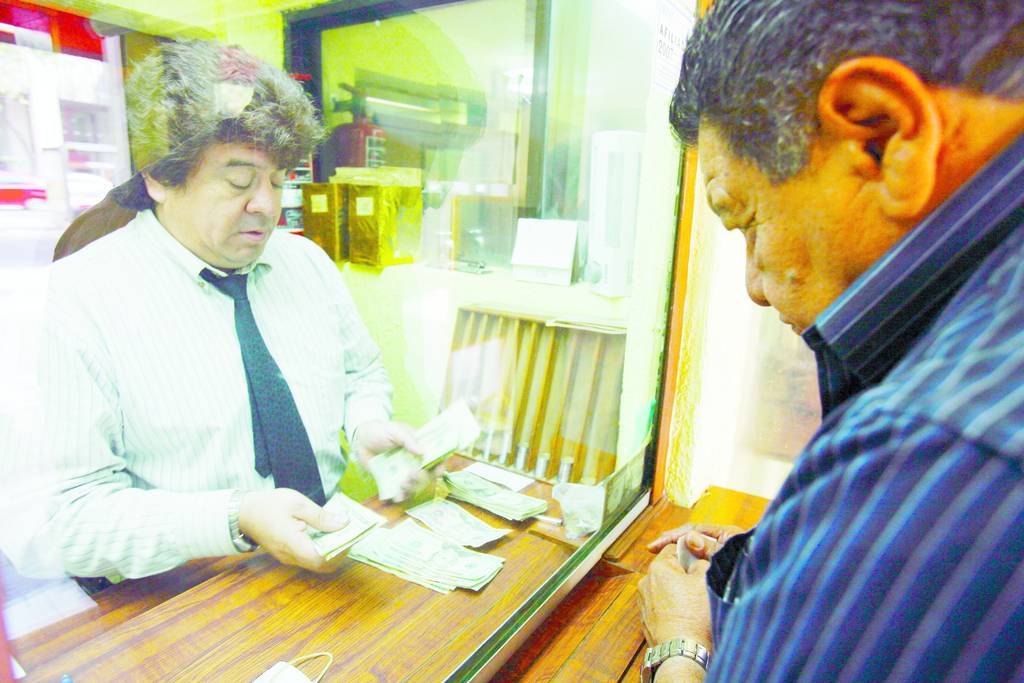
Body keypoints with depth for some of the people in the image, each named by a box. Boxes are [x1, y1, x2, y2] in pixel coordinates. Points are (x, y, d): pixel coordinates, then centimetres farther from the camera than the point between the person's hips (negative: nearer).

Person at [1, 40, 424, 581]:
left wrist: (366, 426, -4)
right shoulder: (77, 298, -9)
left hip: (337, 555, 3)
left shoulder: (309, 263, 7)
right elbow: (48, 517, -11)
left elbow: (363, 374, 18)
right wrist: (237, 518, -23)